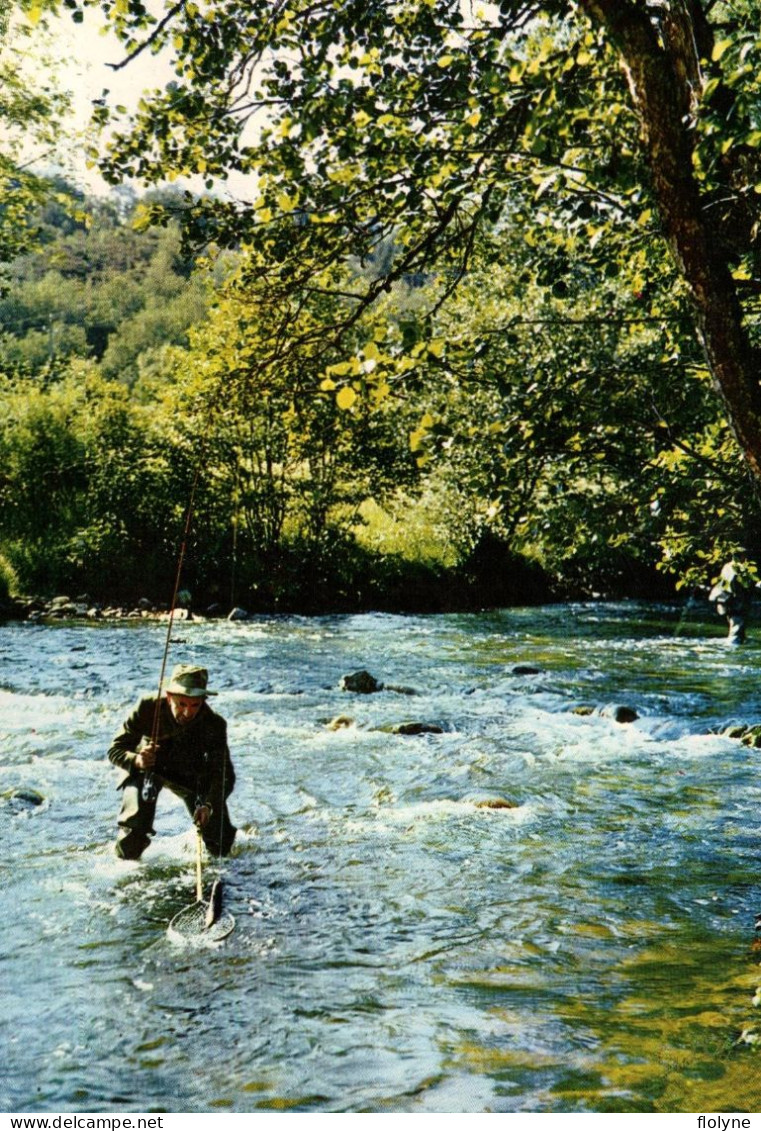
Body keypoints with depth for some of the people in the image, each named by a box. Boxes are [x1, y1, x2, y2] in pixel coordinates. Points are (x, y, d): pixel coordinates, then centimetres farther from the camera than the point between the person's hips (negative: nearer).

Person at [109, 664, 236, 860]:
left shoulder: (213, 724, -29)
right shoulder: (148, 708, -31)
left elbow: (223, 774, -30)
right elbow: (115, 750, -24)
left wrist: (208, 804, -49)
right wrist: (136, 760, -47)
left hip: (190, 774, 1)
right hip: (147, 768, -1)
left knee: (220, 848, 0)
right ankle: (129, 842, 13)